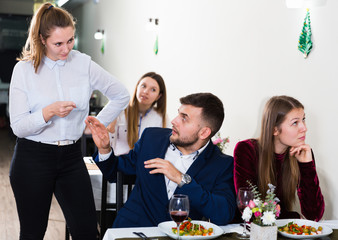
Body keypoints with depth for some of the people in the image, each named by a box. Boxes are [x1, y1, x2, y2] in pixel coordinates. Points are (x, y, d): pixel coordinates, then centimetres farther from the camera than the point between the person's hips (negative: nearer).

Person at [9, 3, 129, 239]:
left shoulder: (84, 64, 2)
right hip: (33, 159, -2)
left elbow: (121, 95, 11)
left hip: (71, 157, 2)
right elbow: (18, 127, -9)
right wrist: (49, 112, -25)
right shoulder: (24, 70, -4)